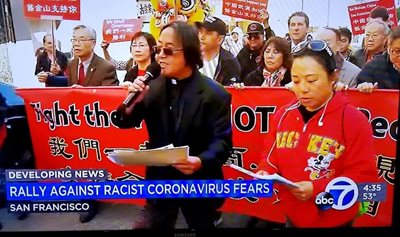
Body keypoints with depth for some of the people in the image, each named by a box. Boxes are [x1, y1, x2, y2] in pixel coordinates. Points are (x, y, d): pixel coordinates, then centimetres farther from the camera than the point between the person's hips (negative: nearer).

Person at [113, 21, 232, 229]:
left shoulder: (214, 94, -14)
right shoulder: (152, 87, -2)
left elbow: (222, 141, -17)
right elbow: (126, 122, 3)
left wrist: (201, 161, -36)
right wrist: (133, 100, -18)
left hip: (197, 183, -2)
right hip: (159, 179, 3)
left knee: (201, 225, 21)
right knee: (157, 226, 19)